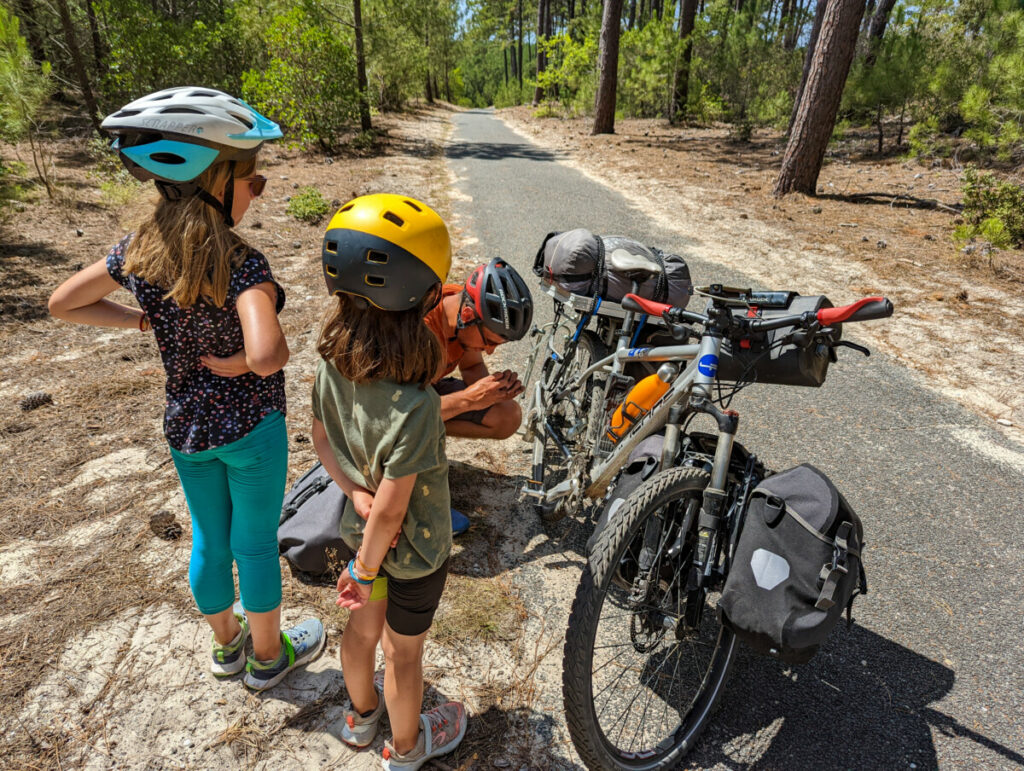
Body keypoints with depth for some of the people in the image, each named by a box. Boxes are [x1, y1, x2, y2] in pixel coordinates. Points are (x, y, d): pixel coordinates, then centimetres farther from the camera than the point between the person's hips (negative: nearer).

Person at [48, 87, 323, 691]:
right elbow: (268, 355, -42)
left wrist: (145, 322, 6)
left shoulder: (138, 252, -6)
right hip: (251, 427, -6)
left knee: (208, 540, 23)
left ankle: (227, 643, 48)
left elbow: (63, 304, 8)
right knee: (256, 544, 14)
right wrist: (236, 362, -20)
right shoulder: (241, 263, -26)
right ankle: (268, 655, 38)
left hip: (184, 426, 6)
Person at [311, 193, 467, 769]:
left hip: (357, 527, 6)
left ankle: (362, 715, 60)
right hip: (413, 550, -6)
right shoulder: (415, 405, -38)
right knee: (404, 653, 20)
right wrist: (366, 569, -13)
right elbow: (392, 509, -29)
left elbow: (323, 441, -1)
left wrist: (357, 492, -10)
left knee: (364, 624, 30)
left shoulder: (332, 362, -16)